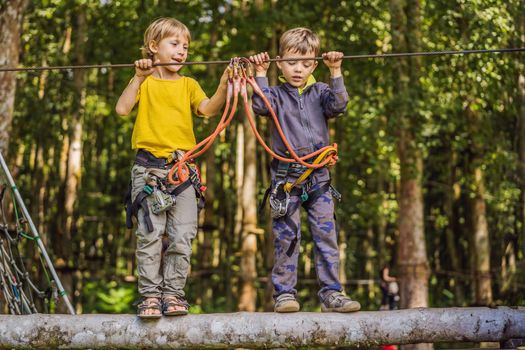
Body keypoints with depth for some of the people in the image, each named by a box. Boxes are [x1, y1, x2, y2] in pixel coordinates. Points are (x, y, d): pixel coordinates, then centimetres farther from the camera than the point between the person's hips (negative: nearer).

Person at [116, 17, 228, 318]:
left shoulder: (187, 84, 14)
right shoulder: (145, 82, 10)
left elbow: (208, 109, -5)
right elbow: (122, 109, -6)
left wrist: (224, 85, -21)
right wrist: (139, 78, -12)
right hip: (148, 166, -2)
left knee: (183, 235, -2)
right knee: (150, 234, -4)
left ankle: (173, 292, 7)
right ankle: (150, 294, 2)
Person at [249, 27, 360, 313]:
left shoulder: (320, 92, 13)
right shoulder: (277, 94, 8)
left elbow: (338, 104, -4)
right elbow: (262, 106, -12)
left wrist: (335, 72, -10)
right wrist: (260, 74, -12)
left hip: (318, 175, 2)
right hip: (285, 176, -2)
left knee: (326, 233, 0)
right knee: (286, 236, 1)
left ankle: (331, 292, 4)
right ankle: (284, 292, 7)